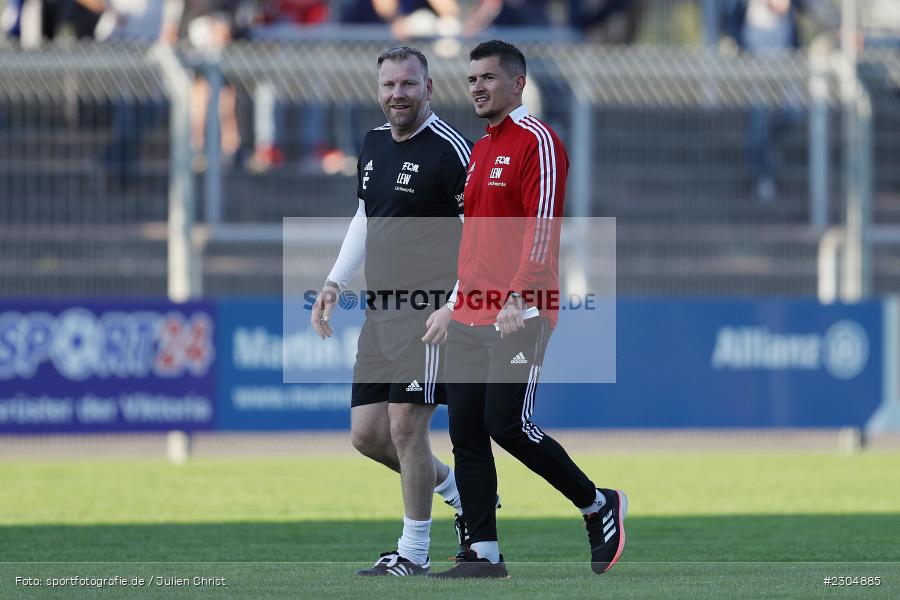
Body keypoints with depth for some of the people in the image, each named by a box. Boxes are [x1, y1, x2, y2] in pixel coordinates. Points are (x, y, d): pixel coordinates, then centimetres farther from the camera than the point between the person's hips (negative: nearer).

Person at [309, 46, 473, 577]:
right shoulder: (374, 144, 13)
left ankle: (414, 554, 2)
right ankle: (459, 491, 28)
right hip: (380, 310, 8)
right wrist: (335, 283, 16)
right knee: (367, 434, 7)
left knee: (405, 426, -10)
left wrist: (454, 307, -20)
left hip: (430, 311, -8)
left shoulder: (450, 149, -12)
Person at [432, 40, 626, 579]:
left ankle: (600, 505, 8)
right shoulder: (480, 150, 19)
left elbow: (543, 227, -16)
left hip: (518, 317, -9)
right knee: (466, 433, 2)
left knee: (507, 425, -11)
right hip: (471, 316, 9)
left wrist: (519, 298, -24)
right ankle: (484, 553, 4)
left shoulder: (536, 141, -8)